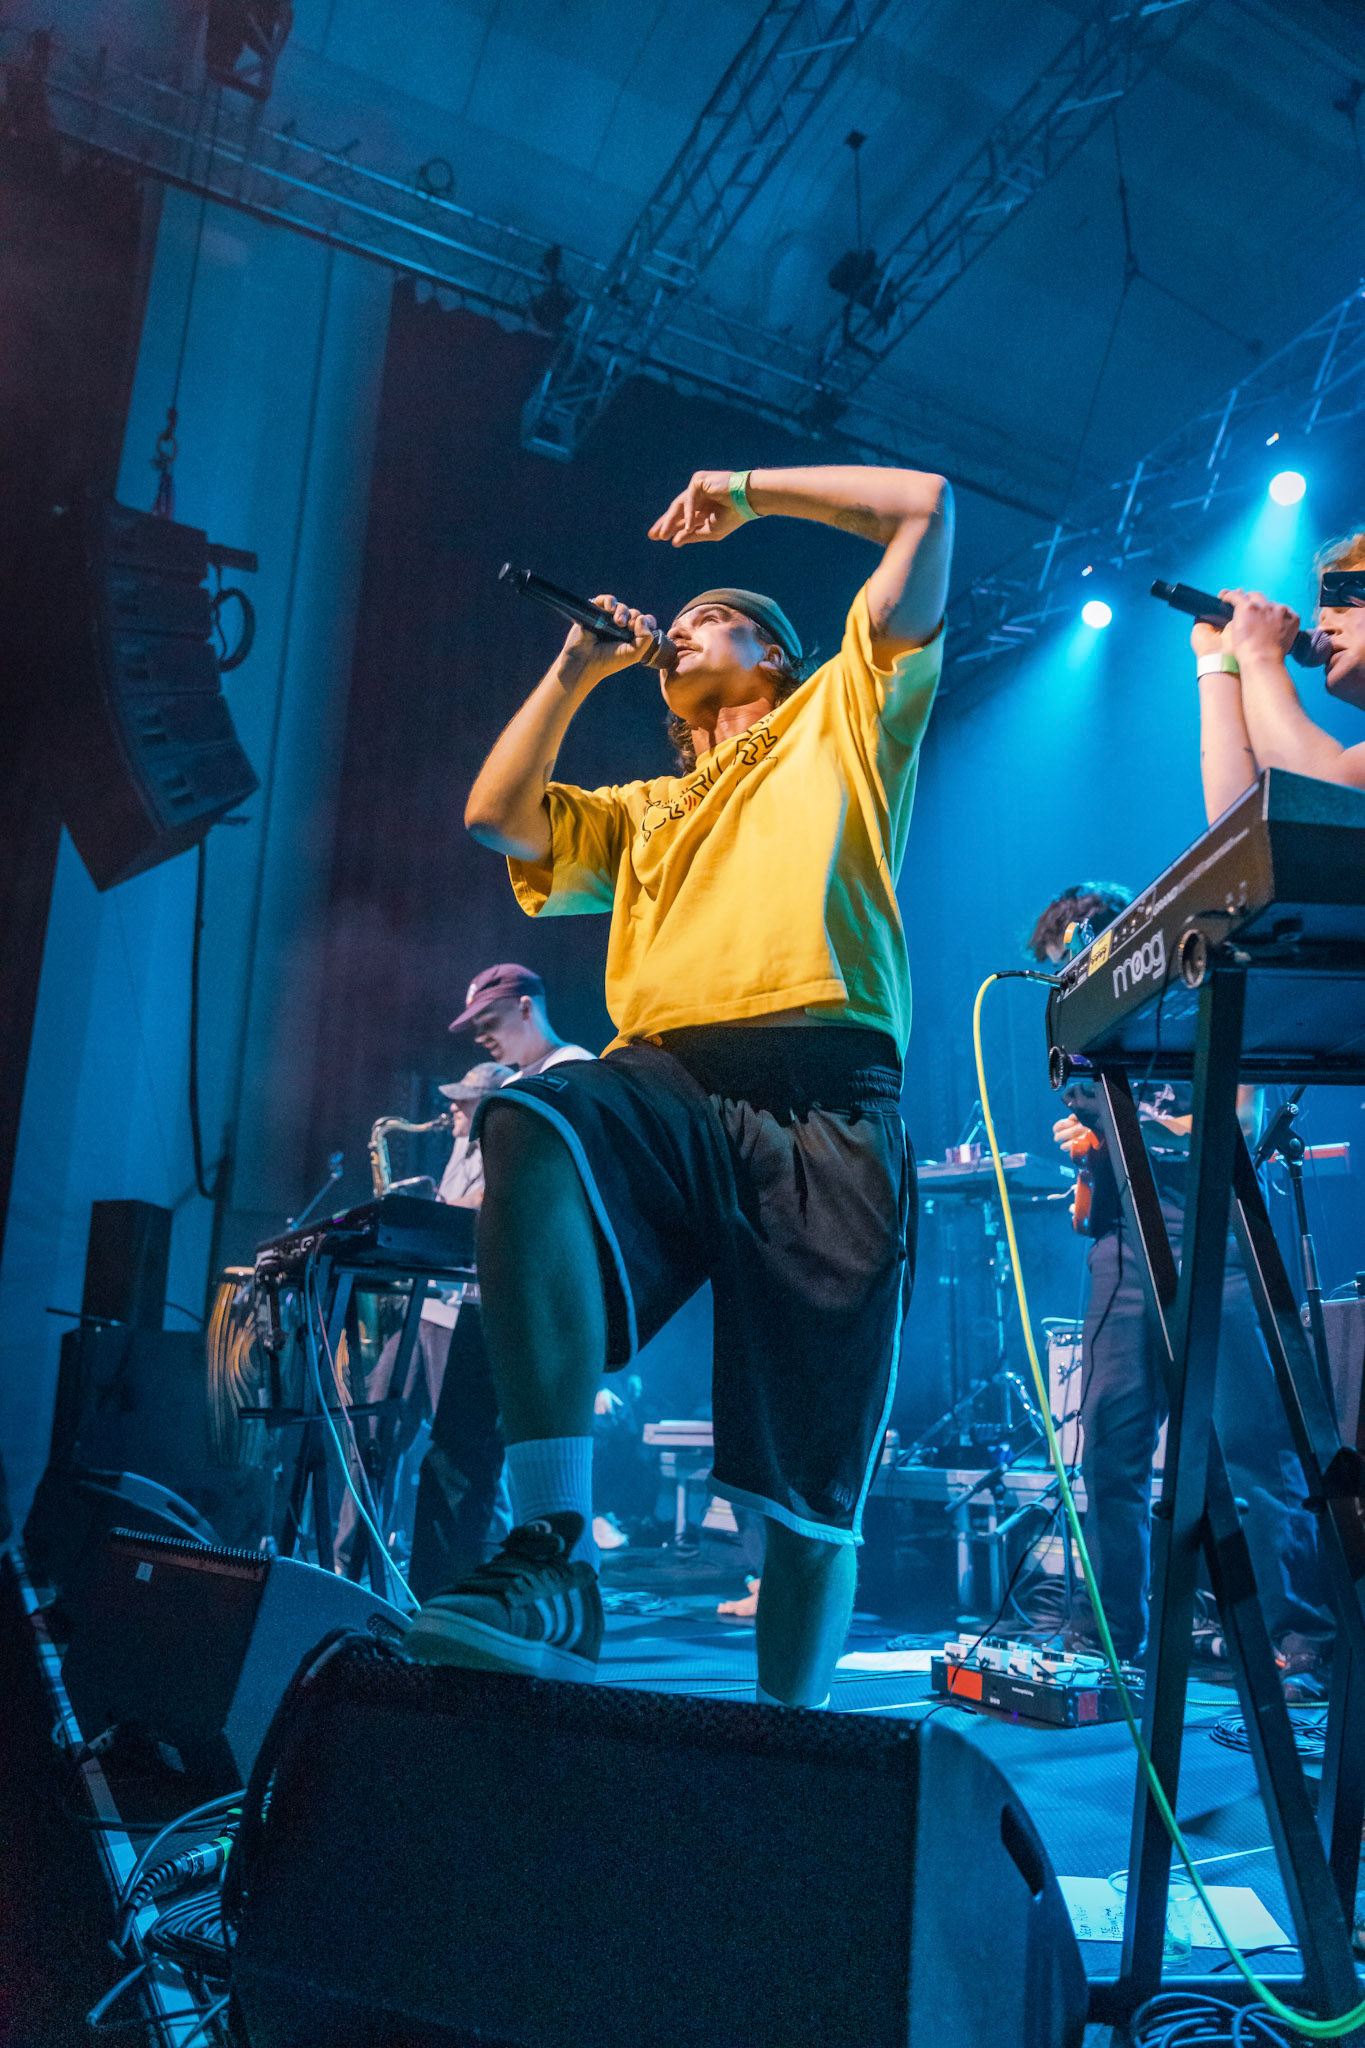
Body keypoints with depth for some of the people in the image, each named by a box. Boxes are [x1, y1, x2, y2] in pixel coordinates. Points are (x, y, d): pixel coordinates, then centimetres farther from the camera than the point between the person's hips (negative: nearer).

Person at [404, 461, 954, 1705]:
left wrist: (747, 491, 27)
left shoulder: (840, 717, 26)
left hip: (826, 1101, -2)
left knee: (811, 1495, -5)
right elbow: (495, 816, 23)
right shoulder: (640, 810, 36)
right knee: (533, 1124, -36)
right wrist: (578, 671, 26)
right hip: (663, 1085, 3)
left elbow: (926, 506, 22)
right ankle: (553, 1558, -36)